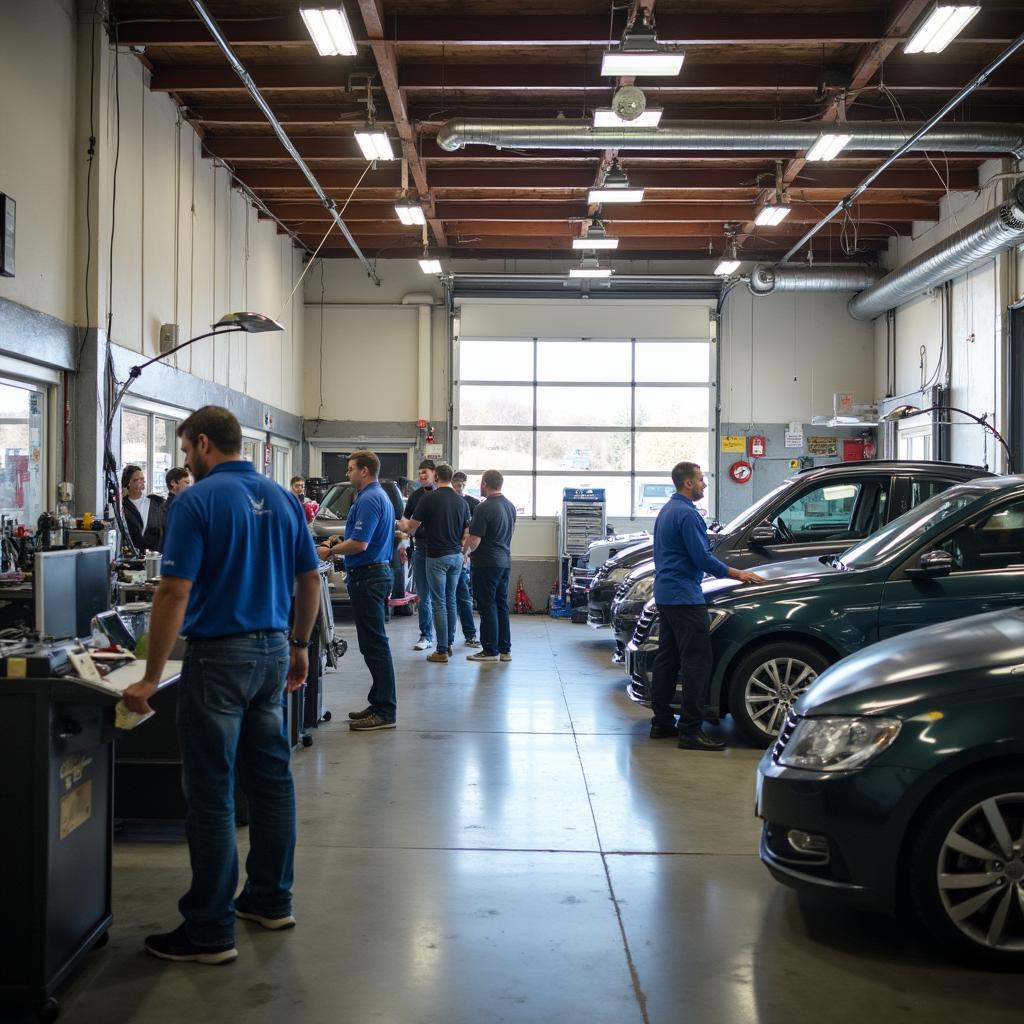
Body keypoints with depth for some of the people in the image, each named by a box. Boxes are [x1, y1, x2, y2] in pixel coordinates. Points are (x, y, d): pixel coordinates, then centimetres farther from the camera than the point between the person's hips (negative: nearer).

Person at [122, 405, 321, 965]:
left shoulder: (198, 500, -12)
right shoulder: (281, 497, 8)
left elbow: (175, 593, -17)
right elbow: (309, 580, 12)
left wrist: (151, 678, -14)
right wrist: (299, 647, 22)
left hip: (218, 656, -7)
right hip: (273, 650, 7)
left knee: (211, 793, -1)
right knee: (272, 778, 15)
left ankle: (209, 931, 5)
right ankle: (270, 898, 26)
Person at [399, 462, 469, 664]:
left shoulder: (429, 498, -10)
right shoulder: (461, 502, 4)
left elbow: (411, 528, -5)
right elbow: (466, 535, 8)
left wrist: (402, 524, 16)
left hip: (437, 557, -5)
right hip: (456, 556, 5)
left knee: (439, 603, -2)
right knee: (450, 600, 16)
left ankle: (442, 651, -1)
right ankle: (449, 644, 22)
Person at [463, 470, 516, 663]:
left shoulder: (484, 508, -17)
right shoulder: (510, 506, 8)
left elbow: (474, 541, -18)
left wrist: (466, 551, 2)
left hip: (487, 563, -8)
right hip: (505, 561, 8)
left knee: (487, 606, -2)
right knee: (502, 605, 12)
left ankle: (490, 651, 1)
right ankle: (505, 649, 15)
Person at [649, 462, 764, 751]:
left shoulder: (667, 510, 18)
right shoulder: (687, 513, -15)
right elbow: (703, 559, -18)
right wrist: (738, 575, -8)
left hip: (665, 593, 11)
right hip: (684, 596, -11)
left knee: (668, 658, 13)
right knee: (697, 661, -10)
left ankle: (662, 722, 17)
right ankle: (691, 730, -12)